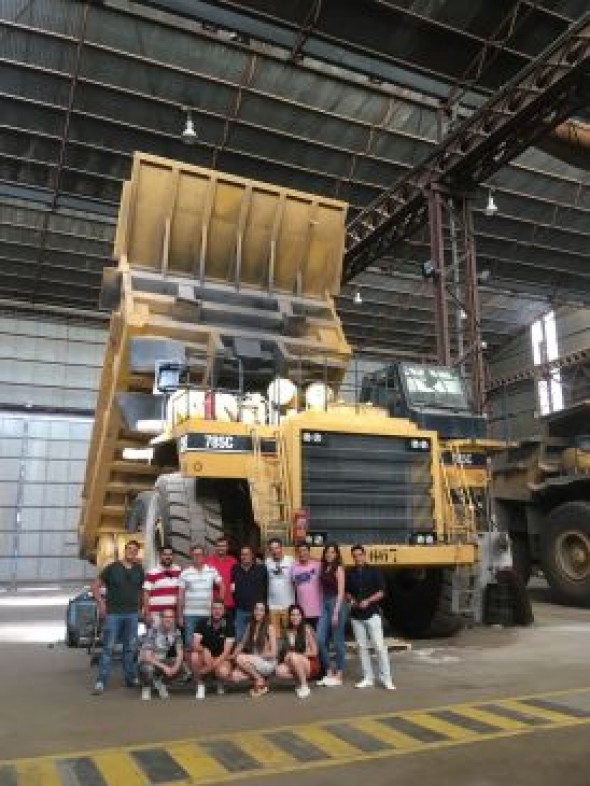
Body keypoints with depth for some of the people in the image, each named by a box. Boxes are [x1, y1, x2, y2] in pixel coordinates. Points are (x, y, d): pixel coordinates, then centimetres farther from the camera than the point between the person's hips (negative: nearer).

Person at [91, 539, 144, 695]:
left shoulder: (139, 570, 8)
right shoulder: (112, 568, -2)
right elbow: (95, 586, 1)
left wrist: (140, 606, 7)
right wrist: (101, 603, -8)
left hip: (132, 614, 3)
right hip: (113, 613, -3)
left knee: (130, 648, 11)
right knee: (108, 648, -5)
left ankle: (131, 678, 21)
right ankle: (101, 682, -1)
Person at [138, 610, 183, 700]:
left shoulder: (176, 632, -8)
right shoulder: (153, 631, -23)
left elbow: (179, 653, -7)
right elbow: (147, 656, -25)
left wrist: (175, 667, -26)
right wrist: (164, 667, -30)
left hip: (162, 660, 5)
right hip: (149, 661, -5)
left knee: (180, 665, -18)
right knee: (148, 668, -37)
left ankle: (158, 681, 8)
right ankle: (146, 687, -1)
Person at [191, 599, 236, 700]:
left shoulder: (229, 625, -11)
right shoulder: (203, 623, -7)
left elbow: (226, 651, -16)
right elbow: (195, 645, -17)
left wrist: (214, 664, -28)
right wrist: (204, 650, -39)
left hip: (221, 658, -1)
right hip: (205, 657, 1)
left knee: (224, 672, -35)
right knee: (194, 656, -32)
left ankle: (220, 683, 4)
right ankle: (200, 684, -6)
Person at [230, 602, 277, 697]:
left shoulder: (270, 628, -10)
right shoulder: (250, 626, 6)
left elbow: (273, 653, -11)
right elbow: (242, 643, 6)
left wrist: (254, 656, -15)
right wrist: (234, 654, -13)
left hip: (268, 663, -5)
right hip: (254, 662, 5)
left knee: (240, 659, -28)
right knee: (234, 676, -21)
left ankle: (260, 681, -8)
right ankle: (258, 676, 2)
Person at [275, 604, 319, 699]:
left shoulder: (307, 629, -10)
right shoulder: (286, 631, 3)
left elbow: (314, 652, -8)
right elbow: (283, 651, 7)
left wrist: (297, 655, -16)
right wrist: (286, 656, -15)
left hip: (310, 664, -4)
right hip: (294, 664, 4)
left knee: (293, 657, -34)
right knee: (279, 671, -25)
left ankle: (305, 686, -16)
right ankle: (300, 681, 0)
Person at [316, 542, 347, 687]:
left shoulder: (338, 568, -8)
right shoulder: (324, 568, 11)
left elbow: (341, 592, -12)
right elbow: (323, 589, 12)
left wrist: (336, 612, -17)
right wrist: (322, 607, 7)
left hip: (336, 604, -7)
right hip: (324, 604, 7)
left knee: (337, 641, 2)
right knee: (320, 640, 2)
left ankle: (338, 676, 13)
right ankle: (329, 672, 16)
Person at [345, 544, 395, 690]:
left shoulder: (373, 571, -4)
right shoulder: (350, 573, 5)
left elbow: (381, 592, -5)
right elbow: (347, 592, 15)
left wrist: (368, 601, -16)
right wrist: (352, 600, -6)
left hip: (372, 613, -4)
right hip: (356, 615, 4)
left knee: (379, 646, -6)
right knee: (362, 647, 8)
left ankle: (386, 678, 3)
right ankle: (368, 678, 17)